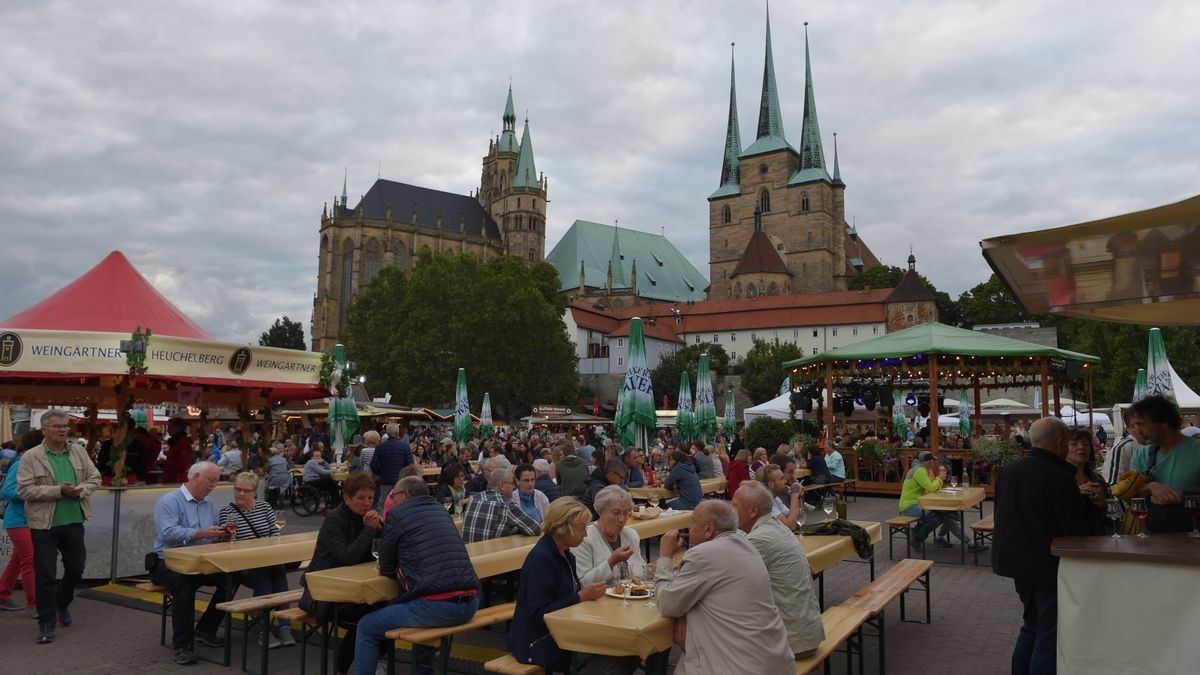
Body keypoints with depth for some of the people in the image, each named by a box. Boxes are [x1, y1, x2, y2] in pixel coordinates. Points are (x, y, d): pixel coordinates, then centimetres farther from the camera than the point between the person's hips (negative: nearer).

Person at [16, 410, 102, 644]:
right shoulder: (30, 457, -7)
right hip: (44, 525, -4)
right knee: (45, 575, 0)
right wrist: (58, 490, -21)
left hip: (74, 522, 4)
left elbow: (95, 478, 7)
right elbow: (25, 490, -14)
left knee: (76, 567, 16)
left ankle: (62, 604, 42)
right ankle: (47, 623, 10)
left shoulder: (79, 451, 5)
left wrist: (79, 490, -13)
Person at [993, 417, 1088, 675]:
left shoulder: (1009, 470, 5)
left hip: (1015, 559, 8)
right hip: (1048, 565, -8)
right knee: (1049, 634, 2)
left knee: (1032, 624, 21)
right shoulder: (1060, 477, -20)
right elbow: (1074, 528, -18)